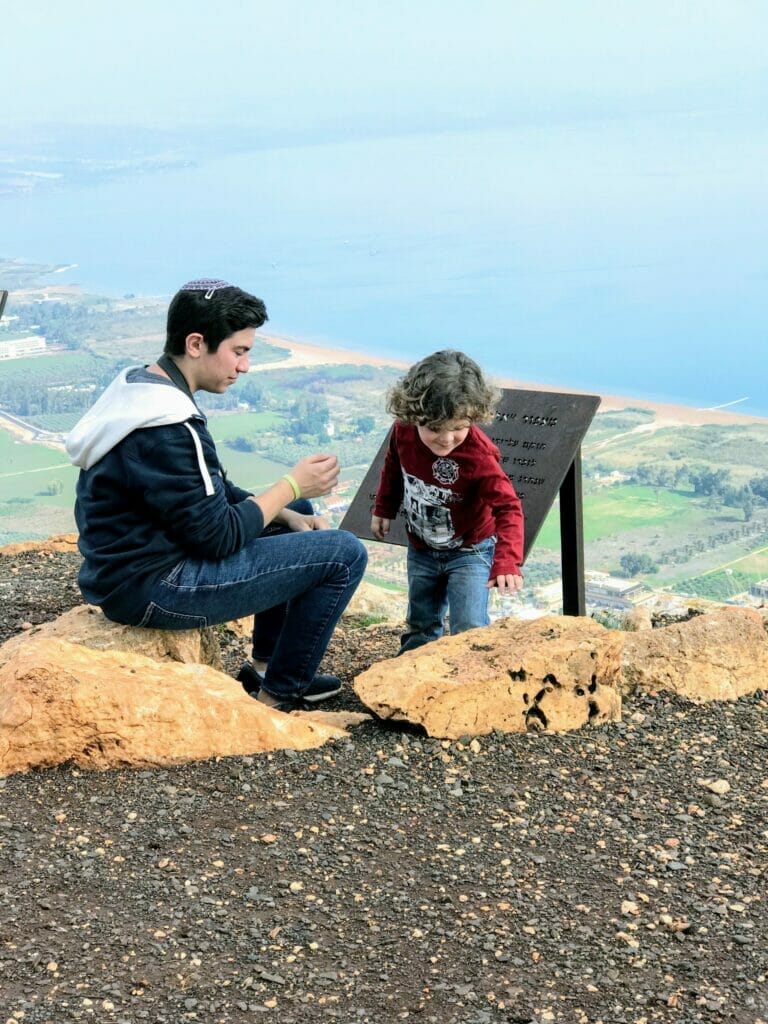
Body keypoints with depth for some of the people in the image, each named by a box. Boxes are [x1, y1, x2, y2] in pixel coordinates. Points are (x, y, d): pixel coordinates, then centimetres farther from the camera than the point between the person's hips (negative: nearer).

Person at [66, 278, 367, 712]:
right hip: (151, 589, -10)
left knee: (299, 514, 23)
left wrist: (288, 514, 4)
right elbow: (218, 536, -21)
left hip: (131, 564, 10)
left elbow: (210, 493, 14)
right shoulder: (166, 430, -26)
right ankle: (281, 691, 7)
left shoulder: (139, 385, 6)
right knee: (345, 553, -9)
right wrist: (292, 485, -10)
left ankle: (266, 664, 25)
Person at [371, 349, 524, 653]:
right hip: (421, 550, 5)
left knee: (469, 628, -12)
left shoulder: (479, 454, -33)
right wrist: (383, 510, 14)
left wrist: (507, 562, -48)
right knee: (421, 624, 20)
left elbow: (508, 507, -35)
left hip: (469, 551, -5)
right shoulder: (403, 432, -19)